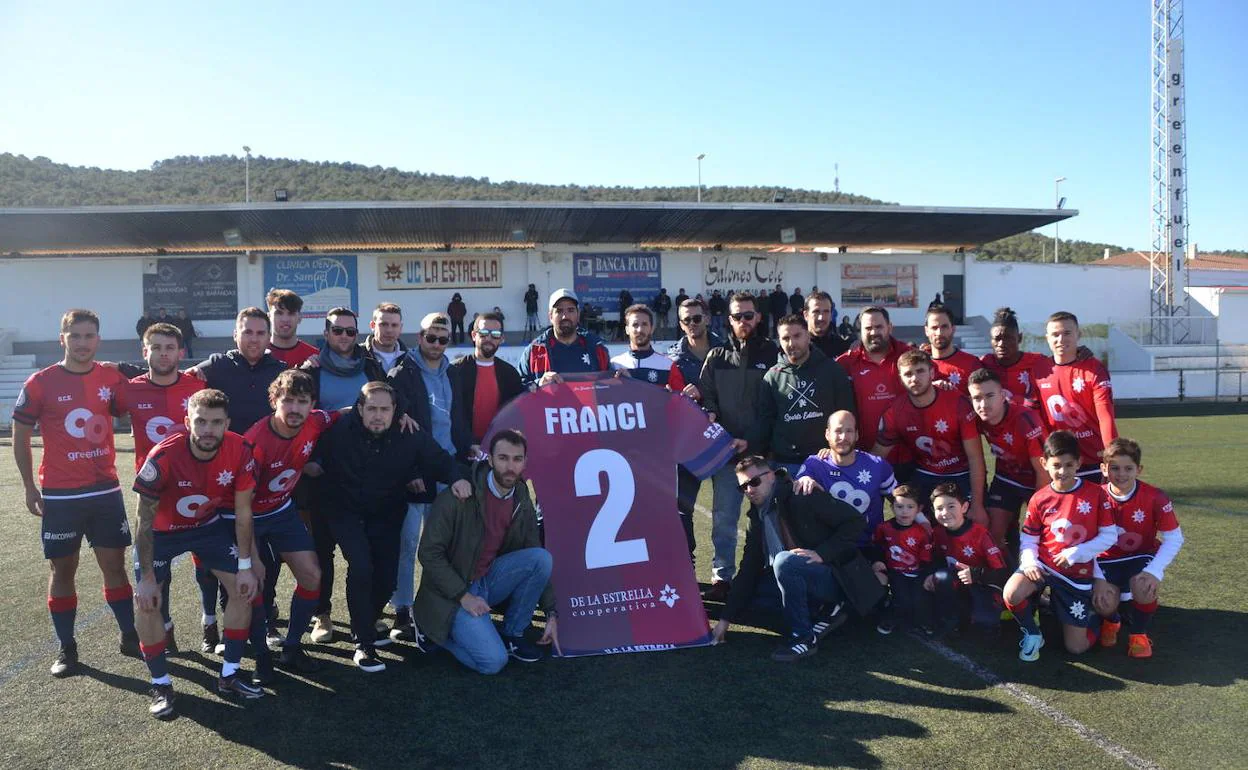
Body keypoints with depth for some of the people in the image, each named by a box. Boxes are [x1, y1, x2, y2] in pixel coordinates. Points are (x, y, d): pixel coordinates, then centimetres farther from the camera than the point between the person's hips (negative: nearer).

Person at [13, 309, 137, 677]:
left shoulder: (112, 378, 0)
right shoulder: (41, 383, -6)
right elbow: (20, 437, 2)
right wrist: (30, 487, 1)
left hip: (105, 491, 2)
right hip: (59, 495, -2)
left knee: (114, 564, 7)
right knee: (63, 569, 8)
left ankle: (130, 637, 19)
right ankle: (66, 648, 20)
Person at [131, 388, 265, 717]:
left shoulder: (238, 451, -26)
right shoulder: (163, 456, -33)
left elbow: (243, 512, -14)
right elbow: (145, 521, -22)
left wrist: (245, 566, -11)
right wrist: (147, 577, -21)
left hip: (209, 525, 3)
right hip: (162, 531, -3)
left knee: (244, 588, -3)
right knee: (147, 602, -13)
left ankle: (229, 676, 12)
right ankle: (160, 685, 6)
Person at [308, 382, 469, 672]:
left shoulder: (411, 435, -15)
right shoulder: (340, 431, -19)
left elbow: (439, 460, -7)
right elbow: (316, 463, -9)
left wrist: (456, 477, -26)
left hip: (387, 516, 3)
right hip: (347, 512, -3)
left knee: (387, 577, 5)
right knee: (361, 567, -23)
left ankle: (363, 625, 37)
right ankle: (364, 643, -8)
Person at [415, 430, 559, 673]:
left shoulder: (523, 506, -2)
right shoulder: (460, 497, -19)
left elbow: (537, 564, 5)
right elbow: (429, 553, -16)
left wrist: (552, 614, 1)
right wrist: (463, 596, -19)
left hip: (489, 582, 5)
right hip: (453, 592, -5)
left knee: (542, 557, -18)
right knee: (493, 661, -22)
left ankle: (513, 634, -1)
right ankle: (436, 629, 6)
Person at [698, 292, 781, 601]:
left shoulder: (773, 354, 3)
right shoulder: (716, 358, 13)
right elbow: (706, 398, 10)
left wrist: (753, 441, -12)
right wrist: (708, 414, -12)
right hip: (725, 451, 2)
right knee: (723, 517, 2)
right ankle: (721, 577, 10)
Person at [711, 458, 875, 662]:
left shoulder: (803, 498, -12)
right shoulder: (756, 519, 7)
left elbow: (855, 521, -15)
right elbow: (748, 570, 7)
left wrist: (822, 553, -24)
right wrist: (725, 619, 2)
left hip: (836, 577, -8)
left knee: (784, 561, -31)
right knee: (748, 590, -6)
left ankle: (803, 637, -17)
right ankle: (823, 612, 1)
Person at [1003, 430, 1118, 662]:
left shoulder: (1096, 494, -7)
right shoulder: (1039, 499, -3)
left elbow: (1109, 536, -6)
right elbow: (1029, 539, 2)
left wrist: (1074, 554, -15)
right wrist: (1030, 562, -18)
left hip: (1077, 573, -1)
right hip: (1043, 565, 1)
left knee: (1076, 647, 1)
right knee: (1012, 594, -33)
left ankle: (1093, 614, 36)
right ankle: (1032, 634, 0)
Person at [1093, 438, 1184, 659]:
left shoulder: (1155, 498, -15)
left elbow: (1175, 539, -11)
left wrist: (1154, 571, -25)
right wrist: (1098, 579, -19)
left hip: (1140, 557, 0)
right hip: (1106, 560, 0)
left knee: (1144, 587, -33)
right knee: (1104, 603, -24)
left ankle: (1138, 633, 0)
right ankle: (1111, 620, 19)